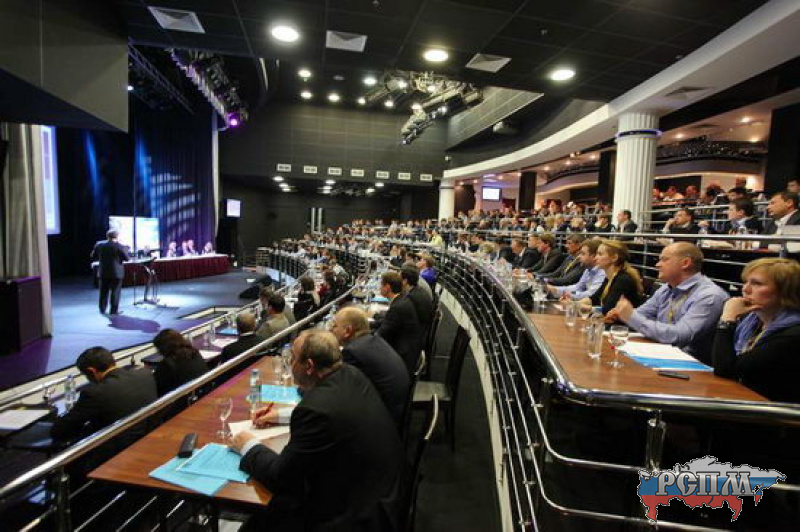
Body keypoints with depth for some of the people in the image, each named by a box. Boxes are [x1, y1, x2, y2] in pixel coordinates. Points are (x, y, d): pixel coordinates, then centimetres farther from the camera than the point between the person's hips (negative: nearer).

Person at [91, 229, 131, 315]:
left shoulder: (99, 245, 0)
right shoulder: (120, 247, -14)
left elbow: (93, 257, 7)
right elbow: (127, 258, -7)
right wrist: (126, 249, 7)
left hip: (103, 273, 4)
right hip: (117, 273, -4)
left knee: (104, 293, 14)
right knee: (115, 293, 3)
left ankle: (102, 310, 20)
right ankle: (114, 311, 7)